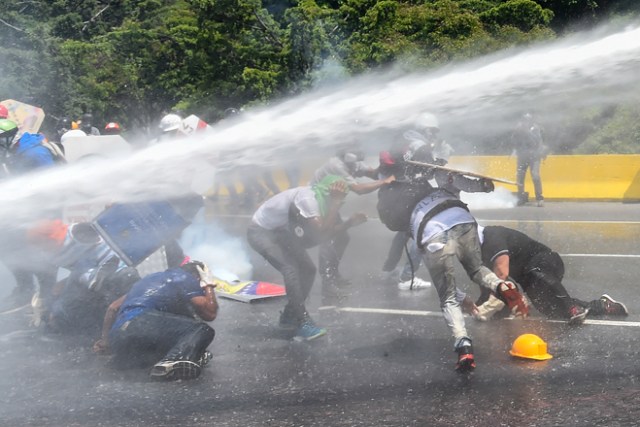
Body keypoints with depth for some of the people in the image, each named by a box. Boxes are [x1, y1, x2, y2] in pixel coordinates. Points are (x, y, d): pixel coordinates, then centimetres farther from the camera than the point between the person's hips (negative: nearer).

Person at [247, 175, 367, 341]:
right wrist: (336, 203, -36)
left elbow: (326, 231, 2)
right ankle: (303, 324, -21)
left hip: (281, 231, 9)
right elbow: (321, 233, -38)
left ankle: (289, 317, 17)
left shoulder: (321, 199, -3)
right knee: (291, 269, -25)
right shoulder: (307, 198, -31)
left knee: (308, 269, 5)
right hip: (261, 232, -9)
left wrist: (350, 223, -9)